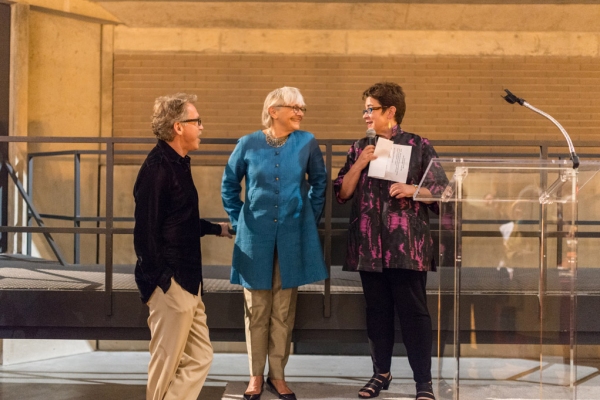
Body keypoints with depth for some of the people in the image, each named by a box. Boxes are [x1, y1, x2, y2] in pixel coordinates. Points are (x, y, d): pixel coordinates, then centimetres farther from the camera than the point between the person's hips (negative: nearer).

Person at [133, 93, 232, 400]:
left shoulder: (177, 164, 13)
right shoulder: (157, 168, -16)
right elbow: (146, 232, -19)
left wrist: (217, 229, 34)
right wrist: (158, 281, -19)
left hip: (187, 282, 10)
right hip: (170, 283, -10)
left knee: (198, 359, 12)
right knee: (166, 365, 1)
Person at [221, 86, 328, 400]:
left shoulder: (307, 143, -2)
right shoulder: (249, 144, -3)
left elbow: (319, 182, 12)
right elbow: (229, 184, 10)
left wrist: (311, 217, 9)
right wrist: (238, 221, 7)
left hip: (293, 237, 1)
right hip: (256, 236, -1)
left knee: (284, 311, 6)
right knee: (256, 310, 5)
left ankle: (277, 375, 17)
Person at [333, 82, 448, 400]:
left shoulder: (419, 146, 0)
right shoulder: (359, 148, 12)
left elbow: (440, 191, 0)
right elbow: (342, 193, 7)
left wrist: (412, 189, -17)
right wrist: (359, 165, -6)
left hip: (406, 244, -4)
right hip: (370, 244, 4)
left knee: (413, 311, -5)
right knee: (377, 310, 10)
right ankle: (381, 373, 22)